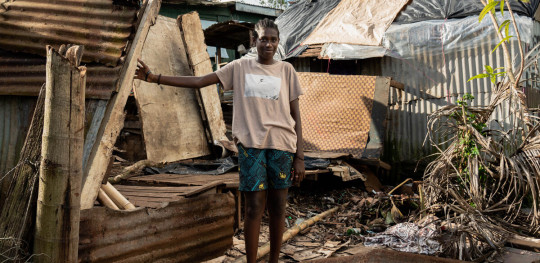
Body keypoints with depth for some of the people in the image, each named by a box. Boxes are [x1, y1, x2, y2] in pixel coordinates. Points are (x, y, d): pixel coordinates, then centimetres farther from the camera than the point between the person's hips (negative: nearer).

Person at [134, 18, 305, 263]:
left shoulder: (286, 70, 9)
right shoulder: (239, 67, 9)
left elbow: (296, 116, 7)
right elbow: (199, 81, 6)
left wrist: (299, 157, 0)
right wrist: (154, 77, 1)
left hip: (282, 145, 1)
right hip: (251, 144, -1)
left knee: (277, 206, 7)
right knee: (254, 207, -1)